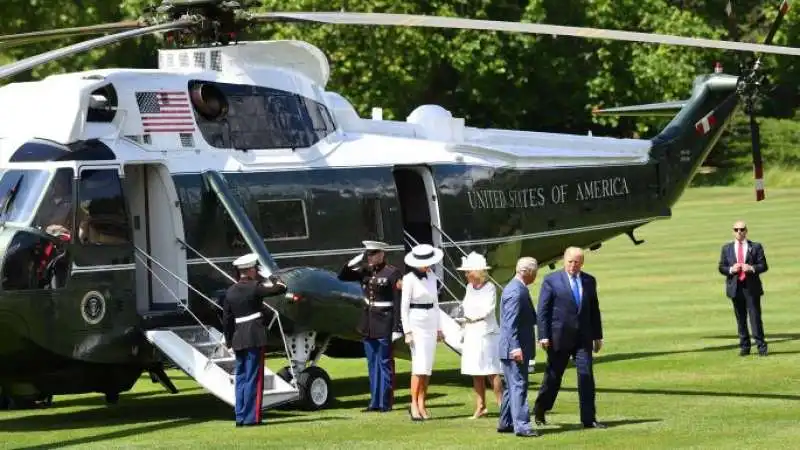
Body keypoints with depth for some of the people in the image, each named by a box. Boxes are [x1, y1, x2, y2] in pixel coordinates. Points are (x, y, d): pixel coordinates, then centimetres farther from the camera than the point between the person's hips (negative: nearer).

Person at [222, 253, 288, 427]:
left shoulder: (230, 292, 8)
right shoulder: (255, 287, -9)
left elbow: (226, 319, 10)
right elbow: (281, 289, -6)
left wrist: (229, 341, 17)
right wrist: (274, 279, 15)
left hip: (238, 340, 6)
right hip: (255, 339, -6)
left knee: (241, 378, 11)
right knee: (253, 378, -3)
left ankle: (240, 417, 13)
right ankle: (251, 417, -3)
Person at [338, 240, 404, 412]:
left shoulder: (393, 273, -11)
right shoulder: (366, 272, 8)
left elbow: (398, 303, -13)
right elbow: (342, 277, 13)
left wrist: (397, 328, -17)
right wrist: (355, 261, -2)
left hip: (384, 325, -7)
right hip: (368, 323, 7)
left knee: (385, 363, -1)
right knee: (372, 364, 11)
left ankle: (386, 402, 4)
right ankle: (375, 401, 18)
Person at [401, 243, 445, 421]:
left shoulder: (432, 277, 10)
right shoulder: (409, 279, -8)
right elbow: (404, 307, -8)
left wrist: (439, 328, 16)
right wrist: (407, 331, -13)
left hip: (431, 323, 6)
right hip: (416, 322, -6)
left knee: (428, 366, 4)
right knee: (420, 364, -13)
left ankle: (421, 404, 8)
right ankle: (414, 405, -10)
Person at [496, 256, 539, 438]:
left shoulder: (518, 288, 14)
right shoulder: (516, 292, -19)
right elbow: (511, 323, -25)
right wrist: (515, 347, -30)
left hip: (516, 348, 11)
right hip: (515, 348, -11)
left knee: (512, 386, 16)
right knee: (519, 386, -11)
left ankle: (505, 423, 23)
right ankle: (521, 426, -14)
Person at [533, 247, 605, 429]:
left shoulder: (589, 281, 9)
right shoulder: (551, 281, -3)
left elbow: (594, 310, 15)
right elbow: (543, 310, -5)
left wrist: (597, 336, 13)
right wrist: (543, 336, -11)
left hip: (583, 338, 3)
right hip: (559, 337, -3)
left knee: (586, 376, -5)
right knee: (553, 376, 7)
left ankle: (589, 419, -2)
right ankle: (539, 411, 27)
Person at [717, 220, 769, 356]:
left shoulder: (756, 247, 5)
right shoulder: (727, 248, 11)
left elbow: (763, 266, 2)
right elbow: (721, 268, 9)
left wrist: (752, 268, -17)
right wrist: (731, 270, -11)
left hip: (752, 287, -2)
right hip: (735, 287, 2)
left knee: (755, 317, -5)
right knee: (740, 318, 6)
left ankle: (761, 346, -1)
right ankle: (744, 346, 12)